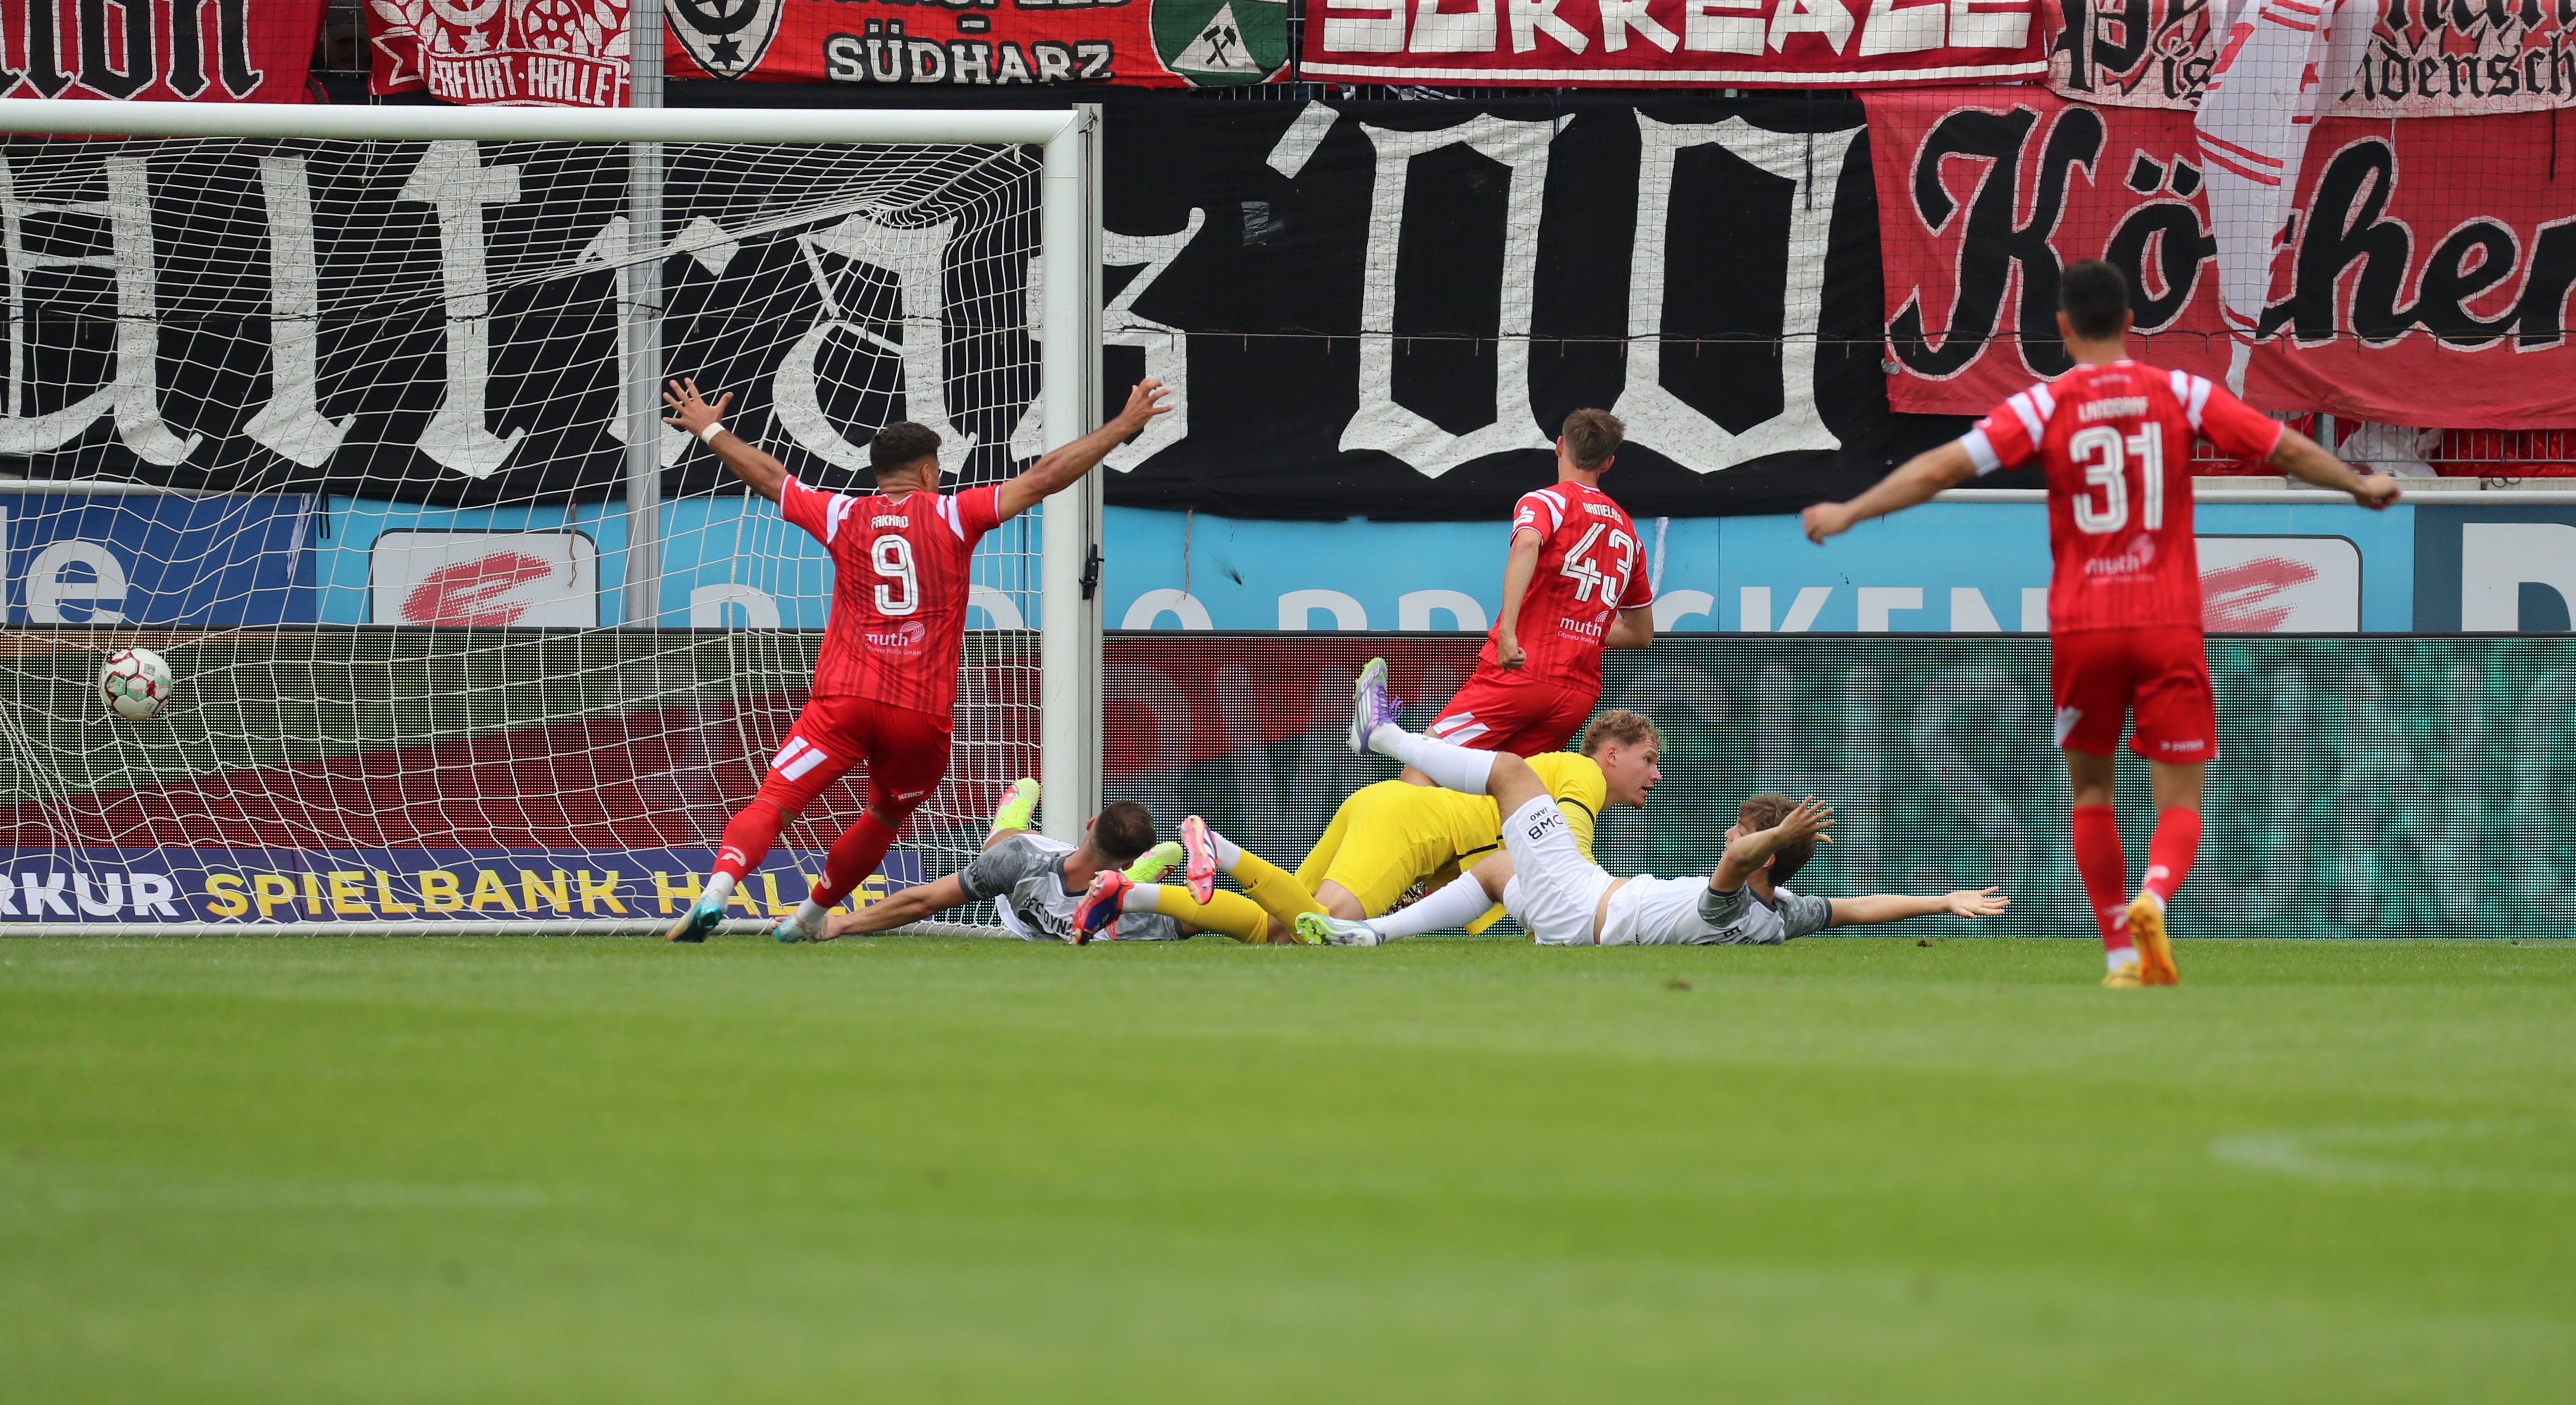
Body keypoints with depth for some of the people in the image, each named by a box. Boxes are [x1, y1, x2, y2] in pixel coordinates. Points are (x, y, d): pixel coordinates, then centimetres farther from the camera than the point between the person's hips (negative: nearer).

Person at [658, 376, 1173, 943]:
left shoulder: (843, 516, 10)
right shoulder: (953, 516, 5)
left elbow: (767, 476, 24)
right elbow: (1044, 477, 5)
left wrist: (710, 431, 40)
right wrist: (1124, 426, 12)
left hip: (844, 701, 0)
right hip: (923, 715, 0)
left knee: (774, 803, -8)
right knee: (886, 815, 23)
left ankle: (717, 890, -31)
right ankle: (808, 920, 26)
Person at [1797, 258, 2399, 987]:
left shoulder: (2043, 407, -2)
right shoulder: (2182, 394, 2)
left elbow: (1944, 466, -8)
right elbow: (2290, 449, 8)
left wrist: (1850, 513, -1)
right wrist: (2362, 485, 26)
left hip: (2081, 627, 0)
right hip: (2169, 626, 0)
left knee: (2090, 793, 18)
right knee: (2179, 806, 2)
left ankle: (2121, 956, 13)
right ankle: (2153, 899, -29)